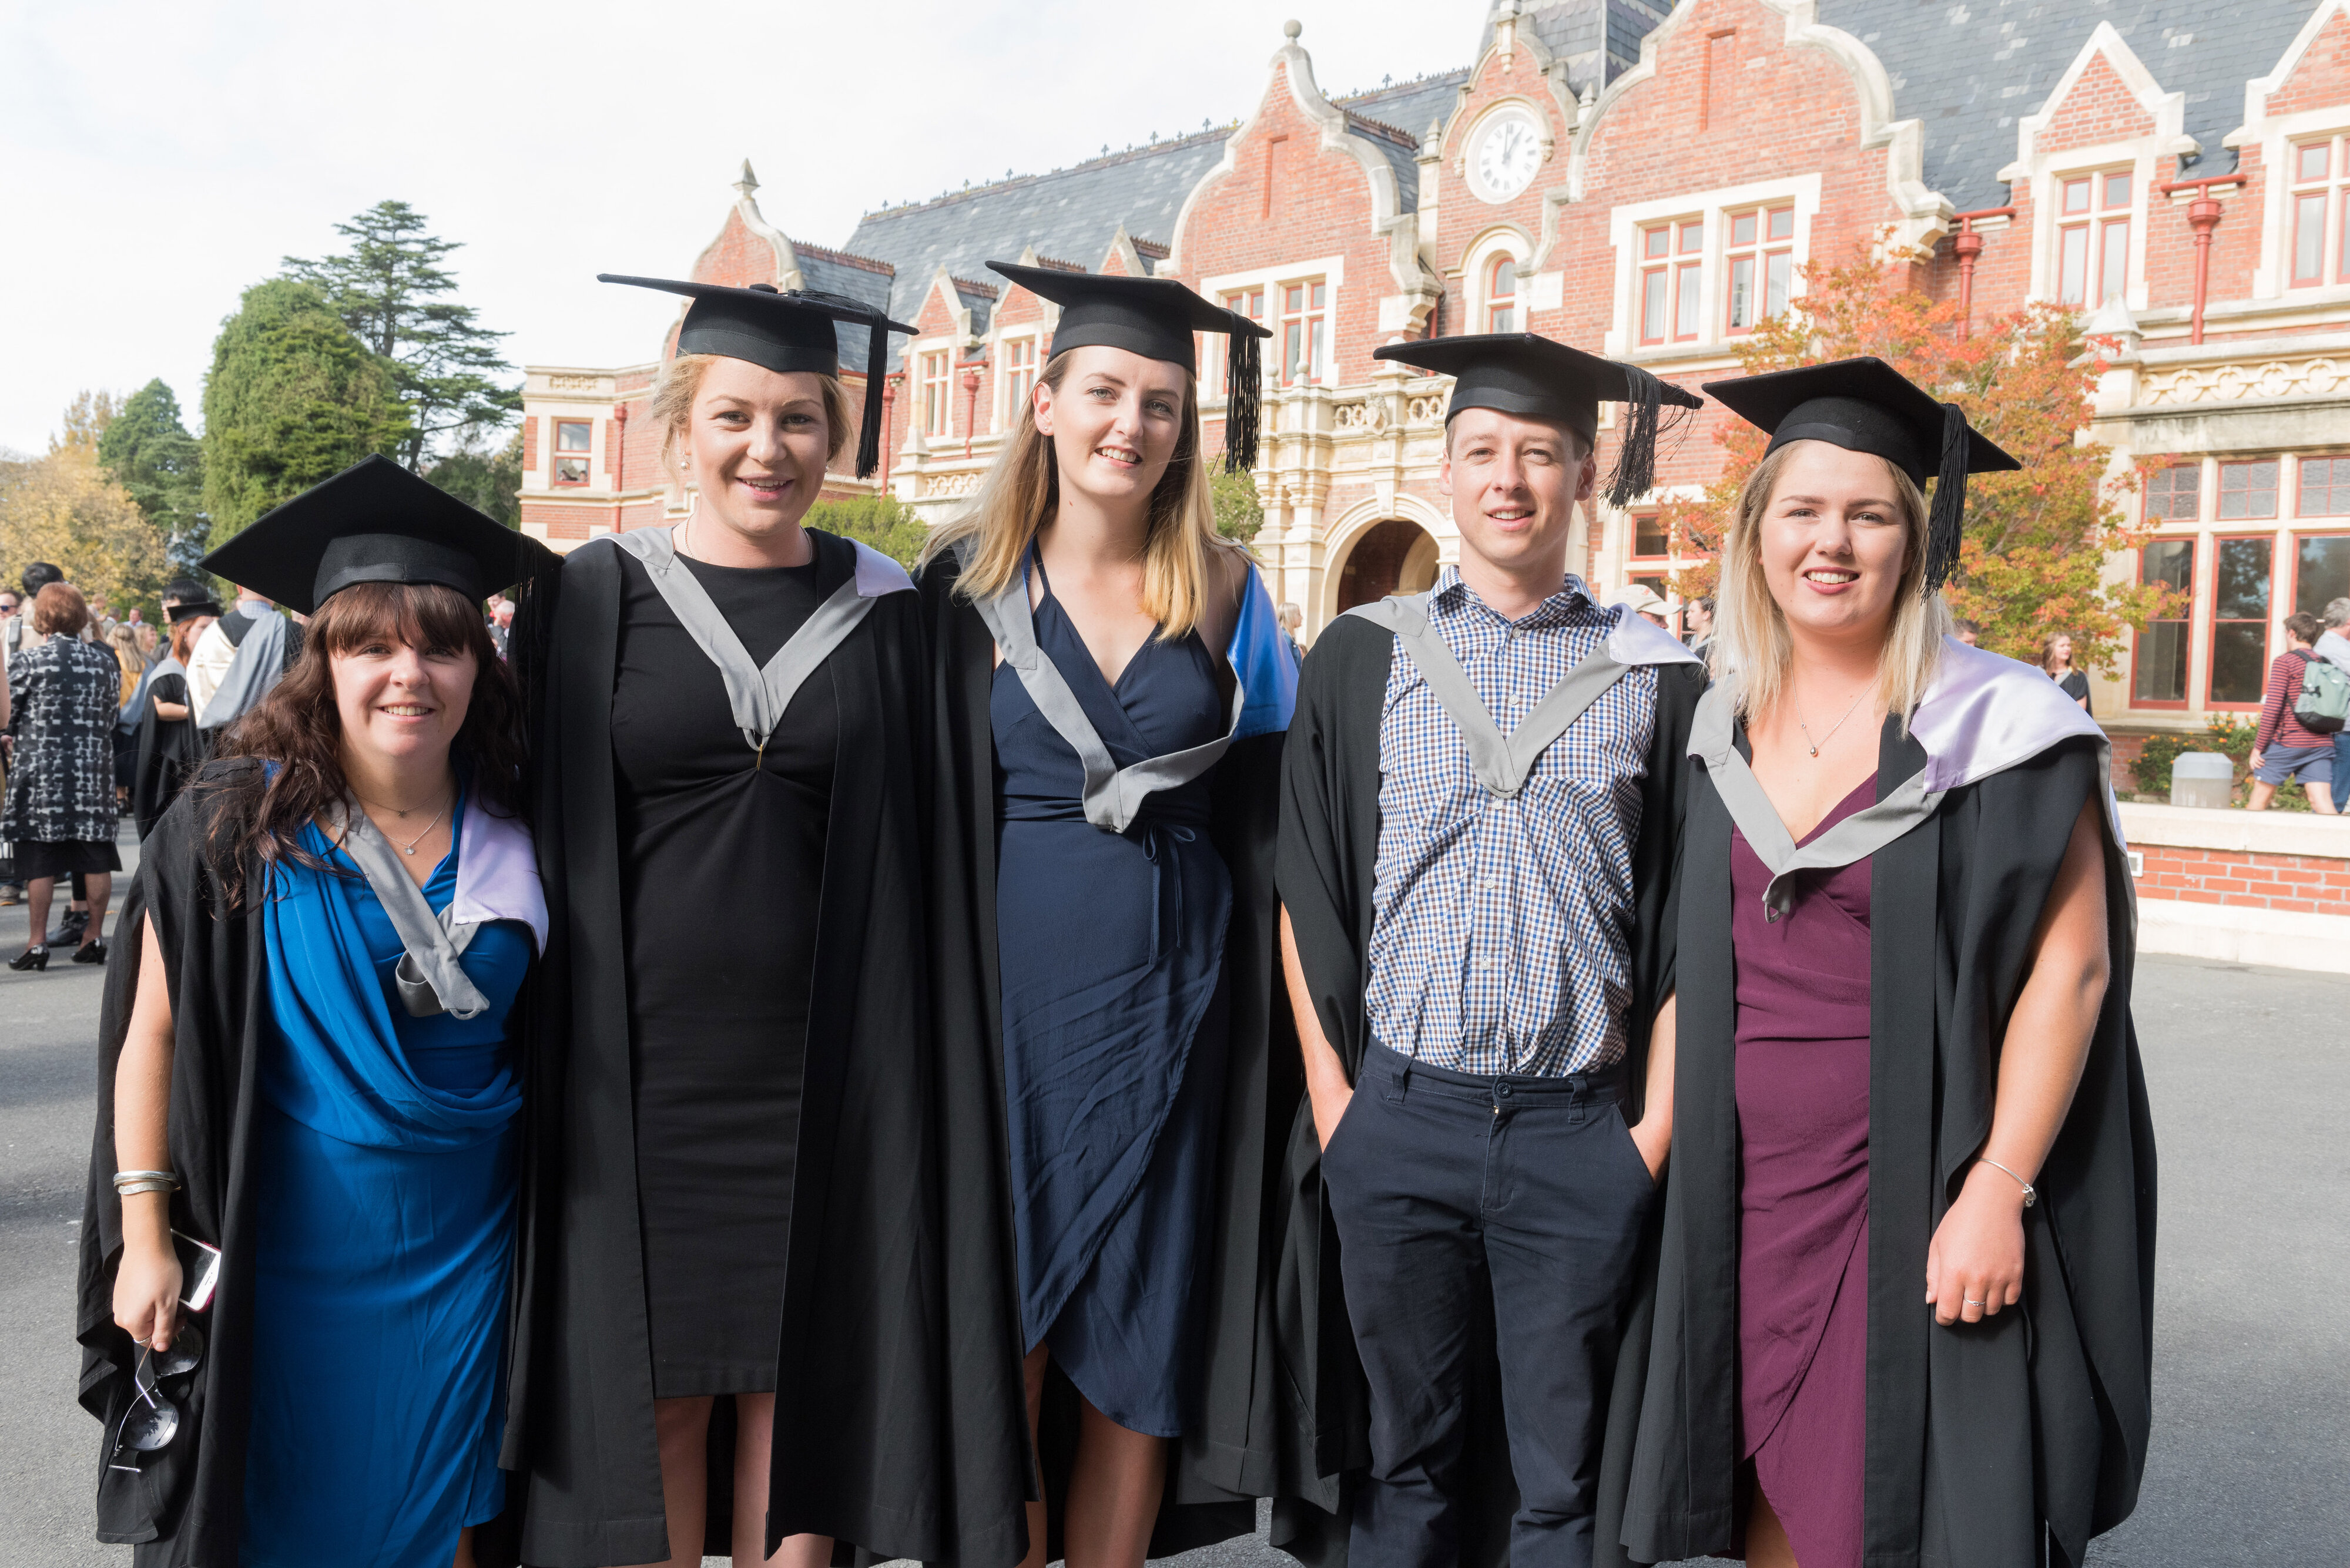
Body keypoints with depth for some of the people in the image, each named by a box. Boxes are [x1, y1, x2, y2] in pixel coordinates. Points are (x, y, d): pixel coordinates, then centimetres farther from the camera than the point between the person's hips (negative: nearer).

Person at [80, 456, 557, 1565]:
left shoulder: (513, 840, -3)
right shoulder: (235, 827, -10)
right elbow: (155, 1033, -5)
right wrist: (146, 1236, -8)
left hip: (461, 1257, 2)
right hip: (282, 1255, -2)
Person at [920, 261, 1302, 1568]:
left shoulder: (1227, 591, 5)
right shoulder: (970, 586, 1)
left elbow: (1265, 816, 7)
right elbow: (936, 816, 0)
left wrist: (1273, 1026, 0)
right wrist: (949, 1025, -6)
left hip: (1176, 1002, 1)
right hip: (1015, 987, -1)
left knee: (1141, 1333, 9)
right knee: (1004, 1326, 5)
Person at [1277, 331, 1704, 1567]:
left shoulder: (1657, 677, 4)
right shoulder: (1363, 657, 5)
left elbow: (1684, 919, 4)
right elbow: (1307, 894, 5)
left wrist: (1660, 1118, -2)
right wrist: (1332, 1100, 0)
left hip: (1581, 1134, 0)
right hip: (1399, 1123, 1)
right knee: (1408, 1459, 12)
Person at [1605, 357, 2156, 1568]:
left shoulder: (1997, 726, -10)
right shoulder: (1724, 727, 6)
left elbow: (2070, 967, -11)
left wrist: (1999, 1191, -16)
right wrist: (1661, 1128, 6)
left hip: (1916, 1184, -4)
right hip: (1748, 1182, 5)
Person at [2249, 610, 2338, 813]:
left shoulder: (2284, 662, -6)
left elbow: (2272, 708, -12)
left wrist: (2258, 747, -8)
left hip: (2287, 743, -5)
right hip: (2322, 744, 5)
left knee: (2260, 796, 7)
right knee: (2321, 802, -2)